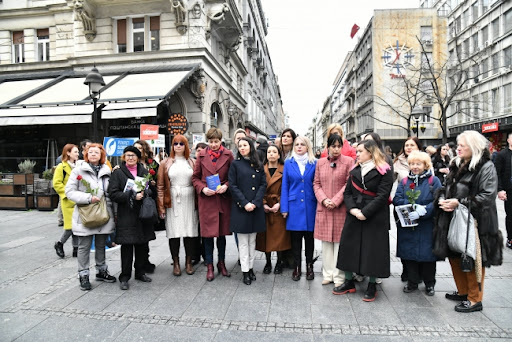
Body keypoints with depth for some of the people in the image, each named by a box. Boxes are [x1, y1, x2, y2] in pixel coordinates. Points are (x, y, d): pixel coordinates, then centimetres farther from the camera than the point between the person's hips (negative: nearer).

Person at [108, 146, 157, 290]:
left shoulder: (144, 171, 12)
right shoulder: (118, 173, 1)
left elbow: (153, 191, 11)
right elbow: (113, 194, -8)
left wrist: (145, 192, -11)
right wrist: (132, 196, -17)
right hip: (126, 215, -3)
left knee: (143, 245, 9)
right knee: (127, 246, -1)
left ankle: (141, 272, 25)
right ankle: (124, 277, 11)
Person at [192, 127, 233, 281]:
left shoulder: (228, 155, 1)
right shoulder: (202, 155, 4)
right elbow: (195, 177, 6)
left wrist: (226, 186, -13)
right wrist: (203, 188, -10)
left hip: (223, 198, 0)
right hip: (206, 199, 0)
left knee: (222, 232, 11)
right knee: (208, 233, 4)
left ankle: (221, 263, 28)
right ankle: (209, 266, 19)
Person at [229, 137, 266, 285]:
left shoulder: (258, 165, 9)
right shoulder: (235, 164, 2)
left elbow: (263, 184, 4)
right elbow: (233, 186, -4)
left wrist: (255, 203, -9)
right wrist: (245, 203, -13)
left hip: (256, 207, 3)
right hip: (240, 207, -3)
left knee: (252, 239, 10)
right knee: (243, 241, 1)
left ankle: (251, 267, 21)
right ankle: (245, 271, 9)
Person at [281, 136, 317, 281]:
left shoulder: (314, 163, 3)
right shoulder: (288, 163, 5)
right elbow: (285, 186, 4)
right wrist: (284, 208, -1)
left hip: (310, 205, 0)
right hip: (294, 205, 0)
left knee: (309, 236, 9)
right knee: (295, 238, 6)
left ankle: (309, 266, 24)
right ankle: (296, 267, 20)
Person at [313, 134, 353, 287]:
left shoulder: (348, 161, -2)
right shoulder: (320, 163, 8)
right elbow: (316, 184, 8)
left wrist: (335, 200, -12)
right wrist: (324, 200, -7)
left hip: (341, 208, -3)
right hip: (323, 208, 3)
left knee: (339, 241, 2)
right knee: (326, 243, 10)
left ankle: (339, 277, 14)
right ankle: (328, 274, 22)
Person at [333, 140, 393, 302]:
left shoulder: (384, 171, -6)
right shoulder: (355, 170, 11)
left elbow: (382, 196, -14)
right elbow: (347, 192, 7)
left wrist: (365, 212, -18)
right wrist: (352, 209, -10)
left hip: (375, 218, -5)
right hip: (354, 216, 5)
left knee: (373, 249, 2)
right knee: (348, 246, 8)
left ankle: (372, 286, 18)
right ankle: (349, 282, 22)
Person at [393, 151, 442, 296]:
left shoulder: (433, 181, 0)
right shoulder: (404, 182, 8)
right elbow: (397, 199, -4)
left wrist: (421, 211, -22)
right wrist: (414, 206, -18)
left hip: (427, 227, -2)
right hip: (407, 226, 2)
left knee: (427, 255, 6)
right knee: (409, 254, 8)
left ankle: (429, 284, 26)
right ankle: (412, 282, 25)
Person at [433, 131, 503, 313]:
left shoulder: (486, 167, -10)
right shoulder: (456, 165, 12)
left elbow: (488, 196, -18)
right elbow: (446, 188, 19)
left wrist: (459, 203, -22)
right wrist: (442, 199, -2)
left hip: (474, 222, -7)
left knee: (472, 260, 3)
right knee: (454, 257, 16)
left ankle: (475, 299, 19)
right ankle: (463, 292, 34)